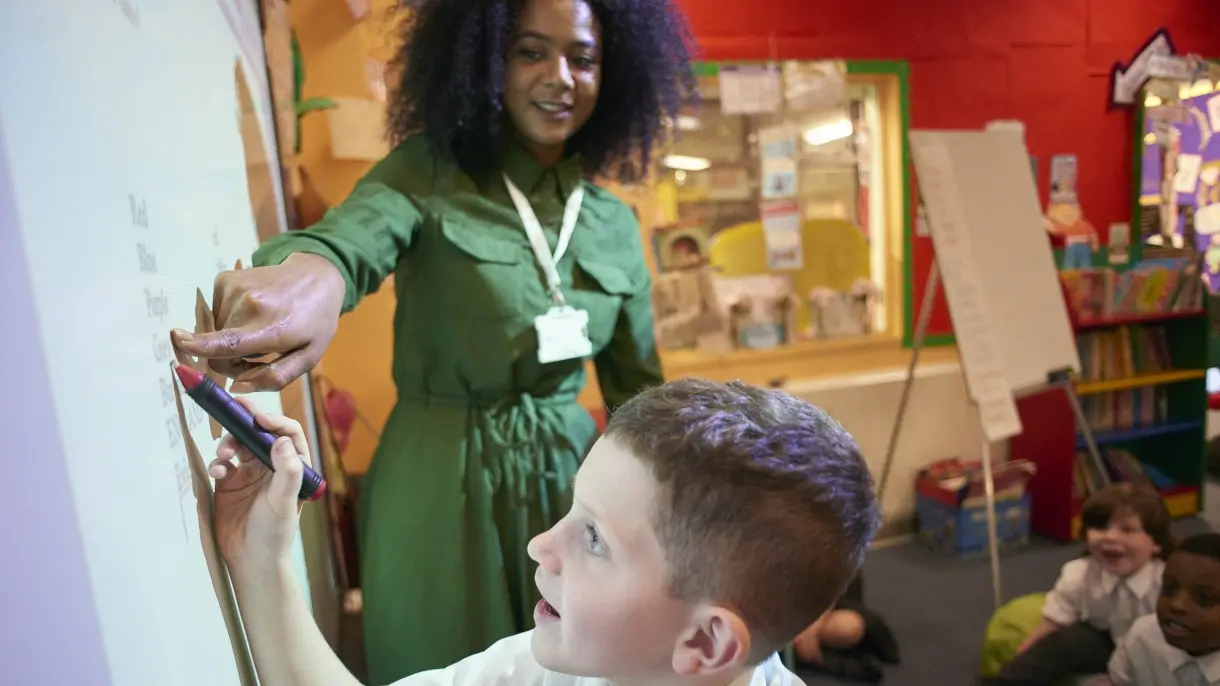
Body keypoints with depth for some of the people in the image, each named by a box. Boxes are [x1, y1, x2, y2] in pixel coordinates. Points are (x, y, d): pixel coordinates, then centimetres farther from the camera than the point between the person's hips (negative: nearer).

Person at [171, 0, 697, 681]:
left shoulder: (615, 223, 4)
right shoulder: (430, 171, -7)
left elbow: (639, 389, 10)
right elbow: (356, 230, -29)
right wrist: (312, 266, -52)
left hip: (569, 480, 4)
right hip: (439, 487, -3)